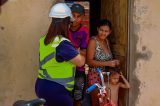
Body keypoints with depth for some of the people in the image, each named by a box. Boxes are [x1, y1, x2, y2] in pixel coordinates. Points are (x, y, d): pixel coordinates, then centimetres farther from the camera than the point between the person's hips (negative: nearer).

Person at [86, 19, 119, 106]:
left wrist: (114, 62, -1)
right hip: (95, 76, -6)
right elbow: (89, 61, -19)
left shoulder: (106, 41, 8)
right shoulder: (93, 41, -12)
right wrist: (107, 63, -23)